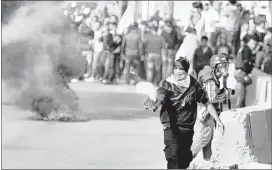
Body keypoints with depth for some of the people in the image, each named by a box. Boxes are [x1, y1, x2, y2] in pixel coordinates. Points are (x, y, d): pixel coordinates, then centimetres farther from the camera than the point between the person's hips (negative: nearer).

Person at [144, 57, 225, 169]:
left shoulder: (193, 85, 3)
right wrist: (155, 106, -47)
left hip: (188, 127, 3)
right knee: (173, 155, -20)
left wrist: (218, 120, 8)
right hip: (171, 126, -3)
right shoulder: (167, 84, -4)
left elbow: (207, 103, 10)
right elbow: (160, 97, -24)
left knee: (185, 158, 8)